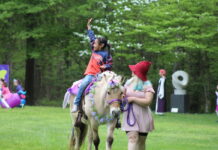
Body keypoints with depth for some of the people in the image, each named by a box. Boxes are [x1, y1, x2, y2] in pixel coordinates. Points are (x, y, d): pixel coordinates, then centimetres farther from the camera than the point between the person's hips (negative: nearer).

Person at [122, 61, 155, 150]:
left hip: (143, 117, -2)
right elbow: (122, 95, 19)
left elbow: (148, 101, -18)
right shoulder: (129, 83, 8)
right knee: (132, 138, -15)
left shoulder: (147, 85, -6)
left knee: (141, 142, 9)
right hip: (130, 115, 2)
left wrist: (133, 99, -18)